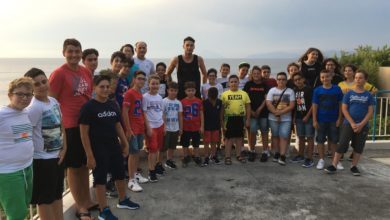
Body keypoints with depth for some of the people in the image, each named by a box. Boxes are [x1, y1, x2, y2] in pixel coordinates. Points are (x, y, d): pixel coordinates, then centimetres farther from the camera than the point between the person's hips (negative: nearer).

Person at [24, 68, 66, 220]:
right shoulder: (34, 108, -19)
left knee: (57, 194, 21)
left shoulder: (54, 101, 3)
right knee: (45, 198, 8)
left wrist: (63, 149, 3)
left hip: (58, 156, 8)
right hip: (42, 159, -8)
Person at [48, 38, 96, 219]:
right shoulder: (58, 74, -11)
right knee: (73, 167, 6)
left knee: (84, 164, 18)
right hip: (69, 126, -7)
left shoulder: (86, 72, 8)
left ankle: (87, 201, 34)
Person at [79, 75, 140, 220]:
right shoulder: (89, 107, -13)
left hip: (114, 146, 7)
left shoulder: (113, 105, 6)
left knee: (120, 174, 18)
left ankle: (123, 200, 39)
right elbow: (84, 133, -14)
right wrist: (89, 155, -16)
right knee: (100, 178, 3)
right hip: (98, 149, -7)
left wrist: (125, 143, 14)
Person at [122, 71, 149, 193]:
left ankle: (136, 174, 27)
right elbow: (124, 112, -16)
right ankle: (131, 180, 2)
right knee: (133, 153, -5)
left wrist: (143, 126, 15)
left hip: (140, 128, 8)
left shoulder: (140, 94, 13)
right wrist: (128, 129, -18)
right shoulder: (129, 93, -12)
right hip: (132, 129, -8)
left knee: (138, 152, 15)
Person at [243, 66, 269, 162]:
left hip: (263, 112, 1)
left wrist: (259, 109, -7)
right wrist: (251, 111, -5)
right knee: (252, 132, -1)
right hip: (252, 112, 0)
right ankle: (252, 151, 13)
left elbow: (266, 98, 2)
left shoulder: (265, 85, 6)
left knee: (264, 132, 5)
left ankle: (265, 152, 14)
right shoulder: (248, 84, 4)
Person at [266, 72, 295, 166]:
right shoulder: (272, 90, 3)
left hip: (286, 119, -1)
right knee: (275, 136, 10)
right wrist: (276, 113, -17)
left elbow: (292, 105, -6)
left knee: (284, 136, -8)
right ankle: (277, 153, 24)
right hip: (273, 118, 1)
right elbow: (268, 104, -6)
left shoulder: (290, 91, 2)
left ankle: (282, 156, -6)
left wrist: (281, 112, -17)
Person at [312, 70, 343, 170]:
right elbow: (314, 106, -2)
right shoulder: (317, 90, -3)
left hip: (334, 120, 0)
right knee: (320, 140, 7)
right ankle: (321, 159, 19)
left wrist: (339, 118, -3)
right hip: (321, 120, 0)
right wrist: (314, 120, -5)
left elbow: (340, 105, 2)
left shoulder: (337, 89, -3)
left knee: (333, 140, 9)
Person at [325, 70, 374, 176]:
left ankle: (354, 166, 22)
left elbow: (370, 112, 0)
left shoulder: (368, 95, 3)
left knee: (359, 146, 8)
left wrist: (361, 124, -11)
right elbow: (344, 109, -3)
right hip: (348, 124, -1)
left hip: (363, 126, 2)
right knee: (342, 144, -5)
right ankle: (334, 165, -1)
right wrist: (352, 123, -11)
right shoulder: (349, 94, 1)